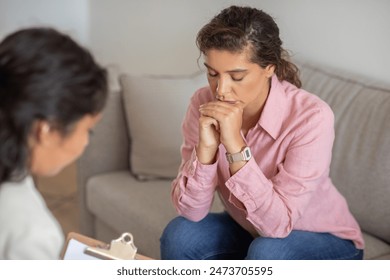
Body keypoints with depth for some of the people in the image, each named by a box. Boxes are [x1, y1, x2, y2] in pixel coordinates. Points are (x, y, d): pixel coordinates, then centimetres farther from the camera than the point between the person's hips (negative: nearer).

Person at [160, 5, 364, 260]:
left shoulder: (311, 117, -30)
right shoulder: (205, 105, -17)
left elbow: (278, 223, -32)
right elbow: (191, 211, -18)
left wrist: (235, 145, -39)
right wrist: (206, 148, -34)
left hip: (325, 241, -4)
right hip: (250, 232, 4)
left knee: (267, 251, -33)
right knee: (179, 235, -19)